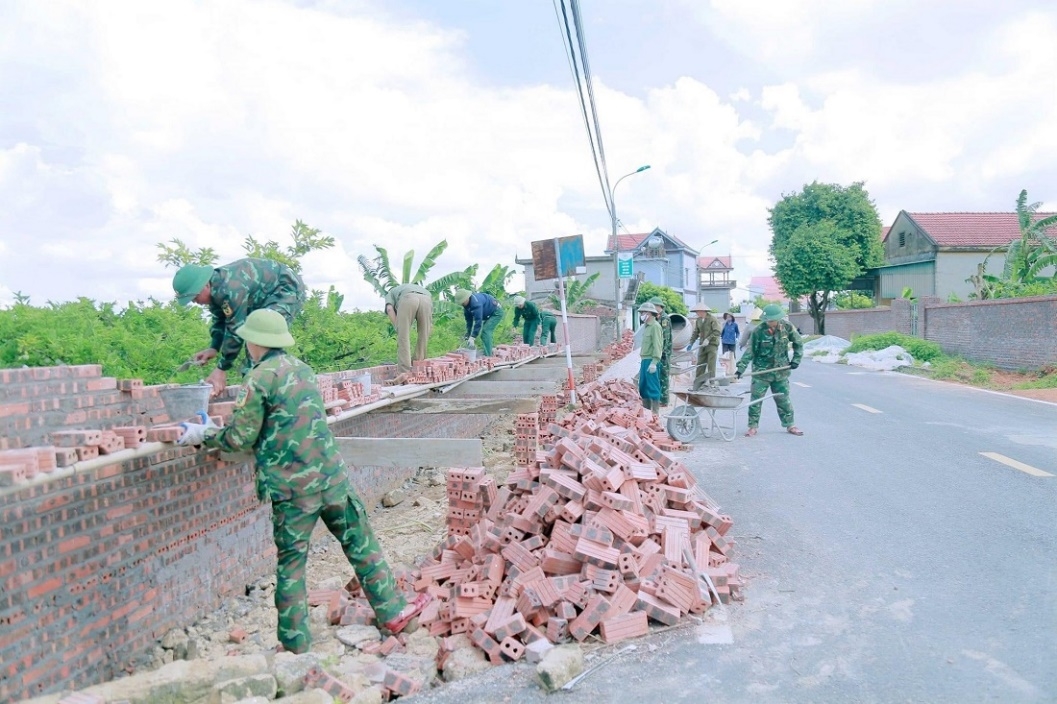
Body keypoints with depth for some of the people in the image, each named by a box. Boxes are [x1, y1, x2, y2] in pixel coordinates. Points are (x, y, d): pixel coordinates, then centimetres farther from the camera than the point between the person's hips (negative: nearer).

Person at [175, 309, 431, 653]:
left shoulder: (258, 379, -8)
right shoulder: (302, 368, 13)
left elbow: (242, 437, -5)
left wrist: (204, 436, 12)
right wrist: (217, 431, 28)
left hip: (292, 487, -5)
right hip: (332, 475, 5)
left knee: (291, 564, 9)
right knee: (360, 544, 15)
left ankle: (295, 645, 18)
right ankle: (393, 612, 22)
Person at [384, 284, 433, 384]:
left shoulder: (390, 293, 38)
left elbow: (389, 309, 11)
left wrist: (398, 329, 11)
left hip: (408, 299, -3)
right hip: (427, 299, 3)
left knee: (403, 338, 1)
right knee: (423, 338, 13)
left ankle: (404, 371, -8)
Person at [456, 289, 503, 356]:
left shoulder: (476, 302, -35)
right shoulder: (466, 305, -4)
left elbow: (478, 320, -36)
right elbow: (469, 320, 2)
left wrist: (473, 337, -36)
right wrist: (468, 335, -1)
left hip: (496, 312, -10)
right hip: (489, 314, 10)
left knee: (486, 331, -19)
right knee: (485, 332, 13)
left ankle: (487, 355, -20)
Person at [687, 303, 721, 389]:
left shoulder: (712, 319, -10)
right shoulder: (698, 320, 10)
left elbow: (717, 331, -16)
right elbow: (696, 332, 13)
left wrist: (708, 339, -24)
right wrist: (691, 343, 2)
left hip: (712, 344, -6)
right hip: (702, 345, 6)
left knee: (711, 365, -7)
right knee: (700, 365, 4)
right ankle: (697, 385, 7)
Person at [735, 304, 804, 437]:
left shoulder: (787, 328, -7)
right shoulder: (758, 331, -13)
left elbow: (798, 344, 9)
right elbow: (750, 351, -12)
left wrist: (796, 360, 1)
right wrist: (741, 368, -18)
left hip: (781, 372, 2)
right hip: (761, 372, -2)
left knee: (783, 400, 11)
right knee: (755, 400, 1)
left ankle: (789, 425, 25)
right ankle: (753, 426, 12)